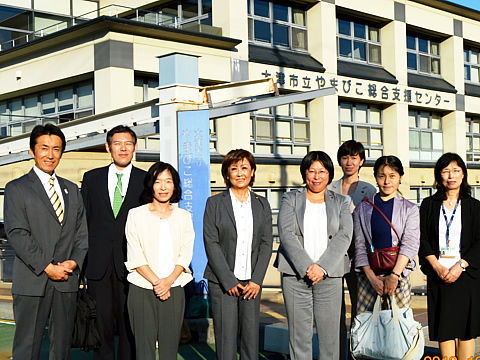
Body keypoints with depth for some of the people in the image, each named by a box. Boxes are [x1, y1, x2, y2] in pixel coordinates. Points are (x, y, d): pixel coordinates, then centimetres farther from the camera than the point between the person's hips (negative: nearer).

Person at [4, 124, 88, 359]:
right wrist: (47, 267, -15)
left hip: (67, 282, 4)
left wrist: (74, 262, -5)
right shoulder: (16, 189, 1)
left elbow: (82, 232, 14)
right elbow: (16, 234, -9)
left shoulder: (72, 190, 16)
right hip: (32, 283, -4)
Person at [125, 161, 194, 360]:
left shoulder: (183, 217, 11)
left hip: (174, 290, 2)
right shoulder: (136, 215, 3)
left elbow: (185, 255, 4)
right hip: (142, 290, -2)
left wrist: (168, 281, -11)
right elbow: (135, 256, -2)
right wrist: (156, 282, -12)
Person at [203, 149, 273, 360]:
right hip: (222, 280, -2)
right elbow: (211, 243, -5)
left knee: (251, 334, 4)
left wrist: (256, 280, -5)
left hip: (251, 281, 3)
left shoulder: (262, 204, 9)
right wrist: (229, 281, -11)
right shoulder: (215, 203, 1)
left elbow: (266, 244, 6)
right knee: (226, 336, -2)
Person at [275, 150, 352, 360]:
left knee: (330, 333, 0)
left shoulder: (341, 202, 14)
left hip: (330, 275, 1)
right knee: (299, 333, 0)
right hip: (295, 274, -1)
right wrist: (307, 267, -14)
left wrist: (322, 268, -13)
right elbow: (286, 234, -3)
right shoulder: (291, 199, 10)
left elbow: (344, 237, 1)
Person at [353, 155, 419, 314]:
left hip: (398, 276, -1)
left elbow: (410, 244, -4)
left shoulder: (410, 209, 9)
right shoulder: (362, 209, 11)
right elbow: (360, 246, 5)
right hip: (369, 275, 1)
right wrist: (372, 277, -9)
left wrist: (394, 275, -17)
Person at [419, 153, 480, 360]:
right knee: (444, 329, 1)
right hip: (438, 274, 1)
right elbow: (422, 239, 3)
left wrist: (460, 266, -13)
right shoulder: (429, 205, 8)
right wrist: (437, 267, -10)